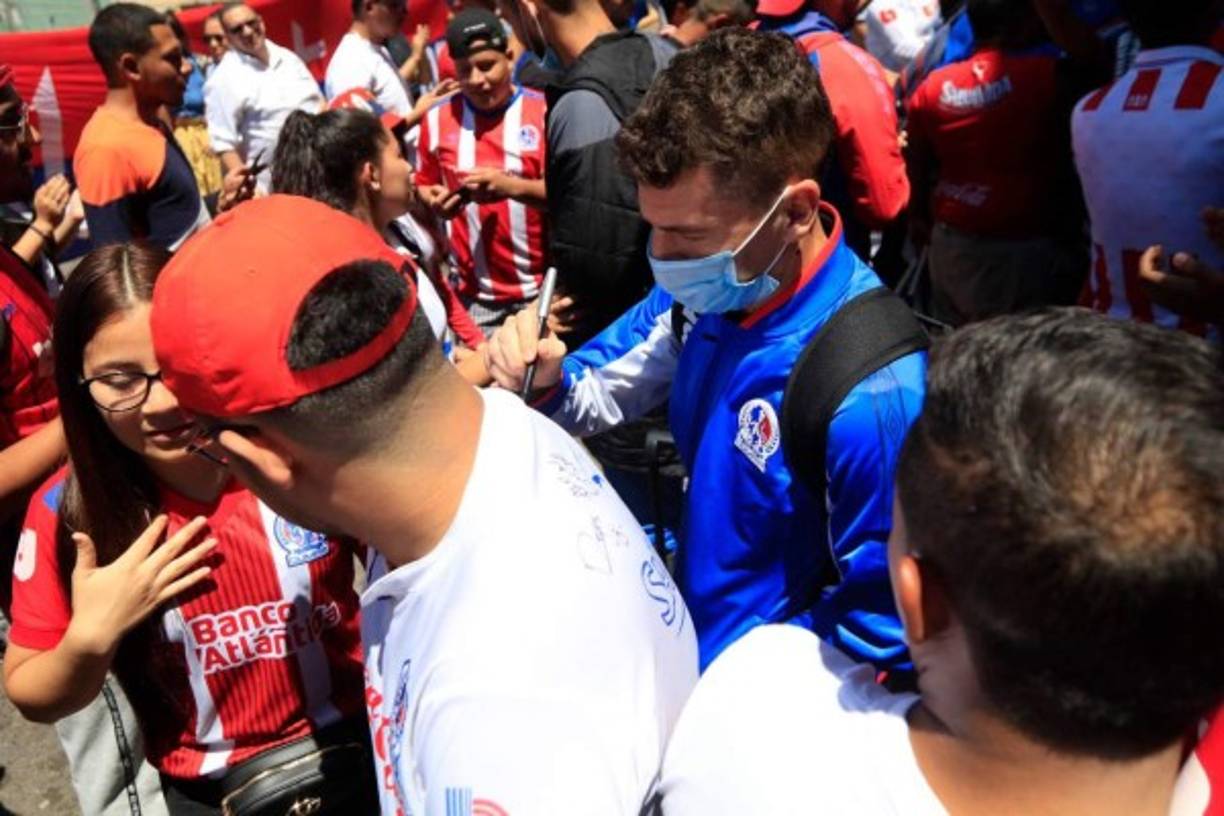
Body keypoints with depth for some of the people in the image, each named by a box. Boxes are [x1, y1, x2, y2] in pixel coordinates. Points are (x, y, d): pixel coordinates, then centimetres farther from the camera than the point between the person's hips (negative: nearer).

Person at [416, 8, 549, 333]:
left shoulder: (543, 111, -5)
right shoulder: (438, 118, 5)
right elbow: (424, 185, 16)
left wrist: (512, 186, -24)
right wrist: (435, 201, -7)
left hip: (543, 286, -2)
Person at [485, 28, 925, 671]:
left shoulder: (870, 394, -30)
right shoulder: (711, 287, -8)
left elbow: (879, 632, -21)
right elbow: (601, 391, 8)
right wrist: (546, 380, -14)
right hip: (687, 630, 6)